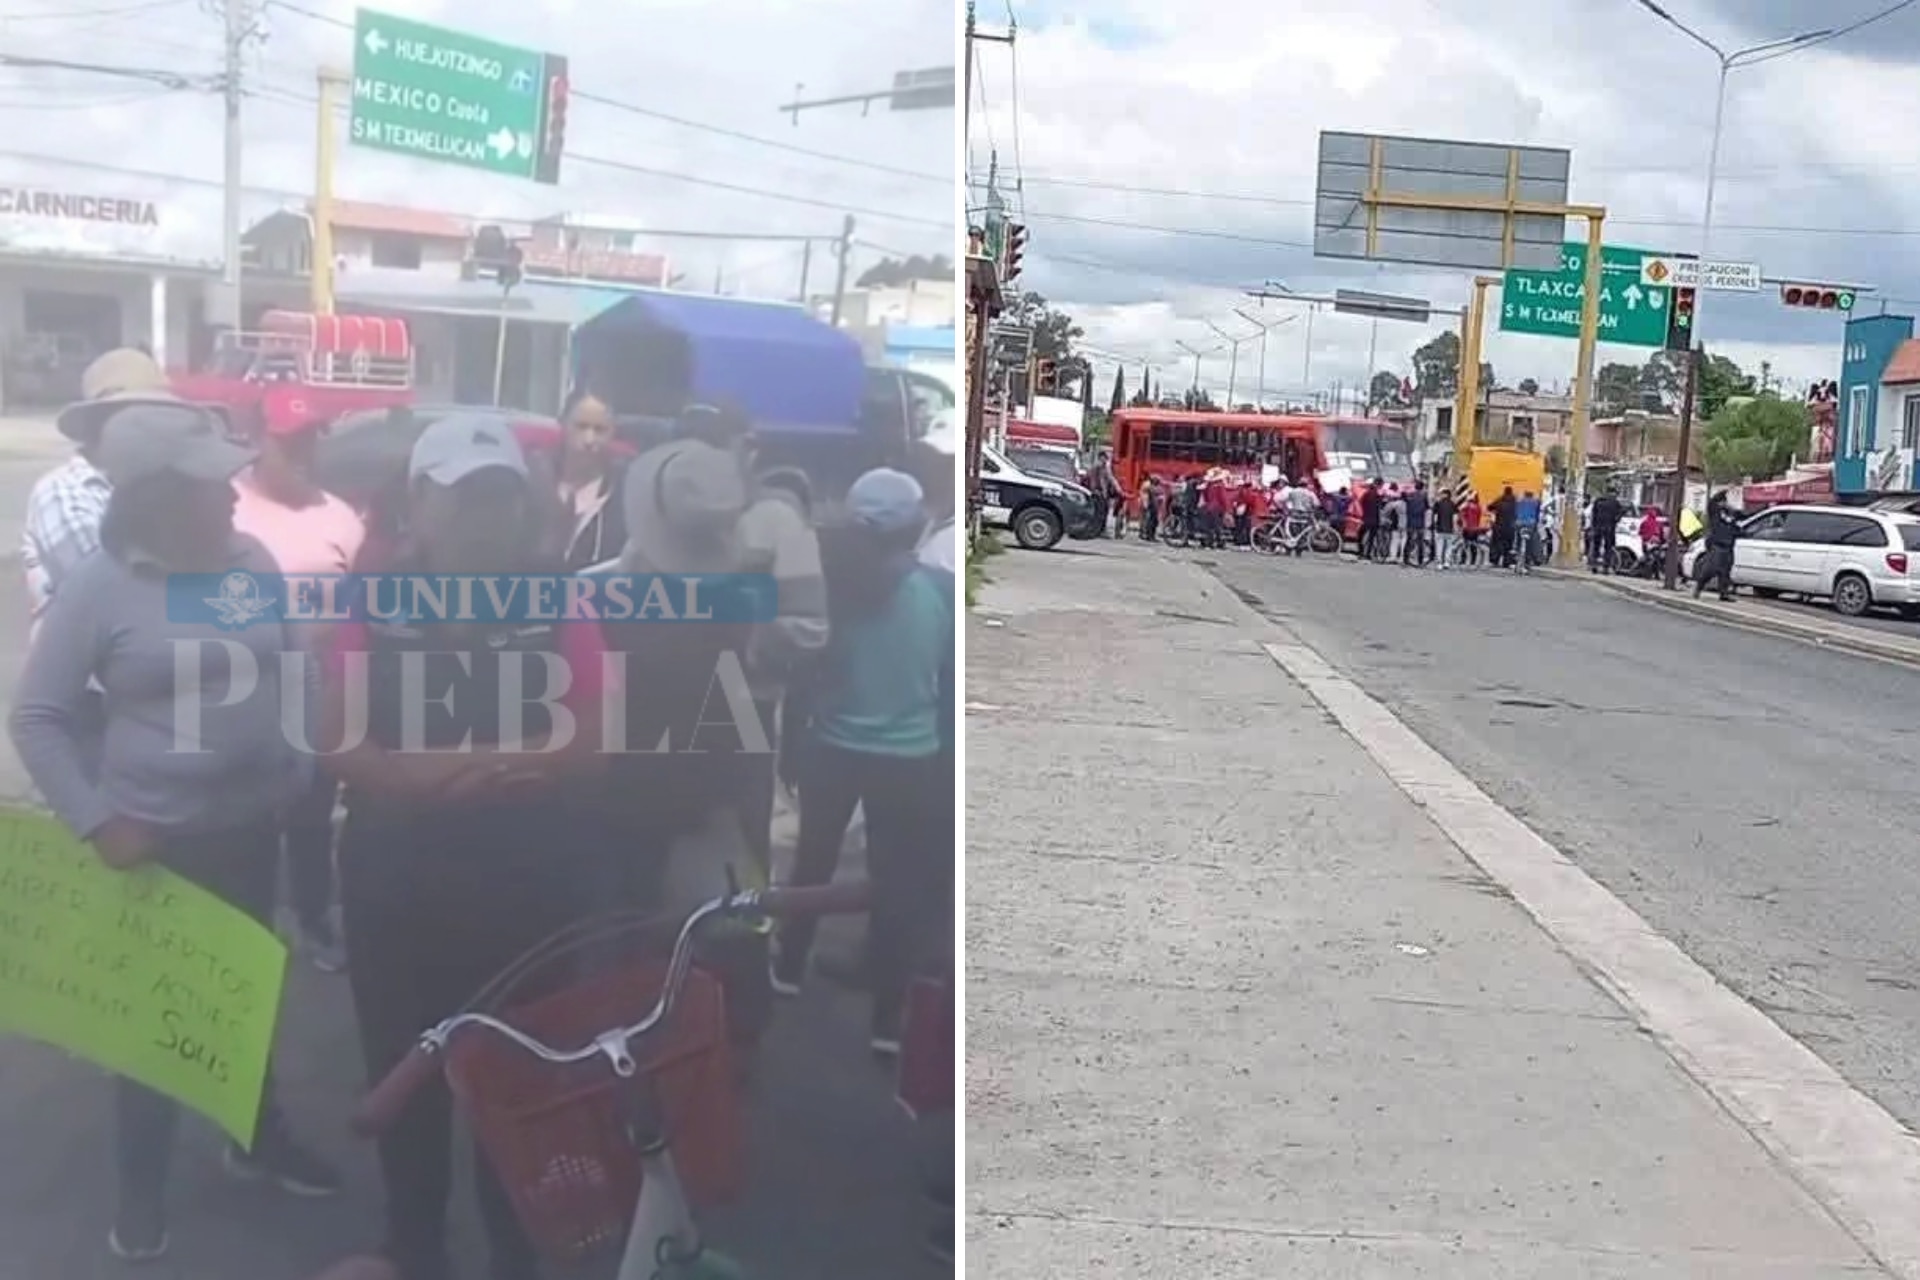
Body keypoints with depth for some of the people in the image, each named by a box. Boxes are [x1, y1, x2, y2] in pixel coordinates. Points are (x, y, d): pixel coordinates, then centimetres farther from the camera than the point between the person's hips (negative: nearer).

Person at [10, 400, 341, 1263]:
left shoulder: (252, 561, -2)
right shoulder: (97, 585, -14)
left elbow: (290, 671, 10)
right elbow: (35, 717, -8)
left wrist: (298, 769, 2)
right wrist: (95, 821, -14)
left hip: (251, 826, 4)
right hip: (155, 840, -4)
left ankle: (258, 1140, 41)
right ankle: (139, 1194, 26)